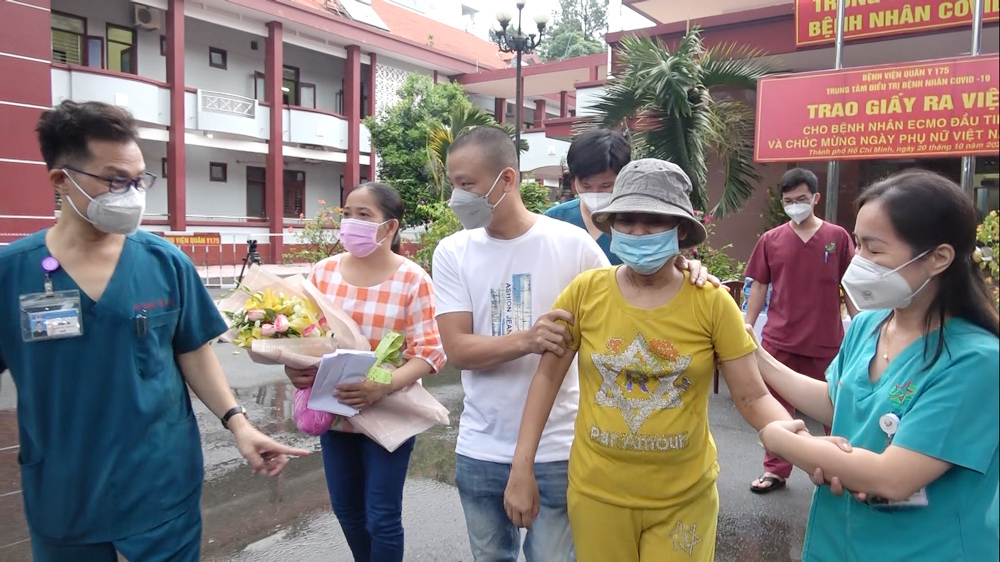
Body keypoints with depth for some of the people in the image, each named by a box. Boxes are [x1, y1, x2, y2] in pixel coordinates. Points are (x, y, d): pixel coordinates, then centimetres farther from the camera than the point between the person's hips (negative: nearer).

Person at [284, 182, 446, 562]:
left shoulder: (412, 280, -13)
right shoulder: (323, 273, 0)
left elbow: (430, 353, -15)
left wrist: (384, 387, -30)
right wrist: (294, 366, -14)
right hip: (334, 412, 5)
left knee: (382, 517, 5)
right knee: (345, 507, 20)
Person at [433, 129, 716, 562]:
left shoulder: (571, 243, -9)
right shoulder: (452, 252, -4)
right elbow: (457, 348, -11)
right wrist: (526, 340, -29)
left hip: (556, 449, -2)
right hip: (479, 450, 3)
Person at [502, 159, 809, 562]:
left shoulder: (712, 303, -11)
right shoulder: (585, 291, -10)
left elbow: (753, 397, -6)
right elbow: (548, 377, -2)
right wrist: (522, 468, -3)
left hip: (685, 496, 0)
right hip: (597, 491, 1)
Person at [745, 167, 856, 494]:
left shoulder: (838, 237, 0)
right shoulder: (771, 240, 1)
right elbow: (759, 287, 5)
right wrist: (746, 328, 2)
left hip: (827, 341, -1)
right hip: (778, 340, 1)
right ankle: (775, 470, 23)